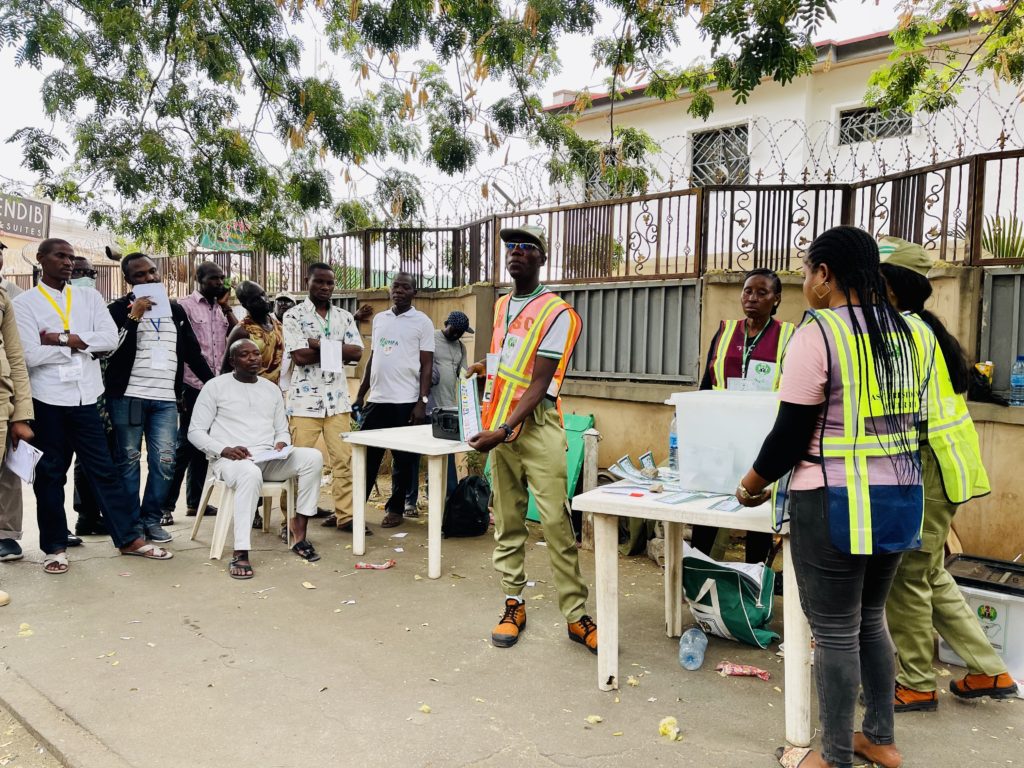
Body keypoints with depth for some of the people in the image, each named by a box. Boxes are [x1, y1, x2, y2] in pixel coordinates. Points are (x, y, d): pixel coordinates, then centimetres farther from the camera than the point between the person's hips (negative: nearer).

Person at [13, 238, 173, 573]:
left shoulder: (89, 296, 9)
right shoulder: (24, 303, 0)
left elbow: (111, 339, -6)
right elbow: (31, 355, -12)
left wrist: (62, 339, -11)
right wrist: (78, 343, -6)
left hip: (85, 397, 2)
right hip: (47, 400, -2)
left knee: (104, 469, 7)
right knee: (50, 473, 9)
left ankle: (130, 537, 13)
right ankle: (55, 546, 20)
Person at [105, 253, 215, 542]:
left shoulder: (175, 310, 16)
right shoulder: (119, 308, 3)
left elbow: (192, 352, 18)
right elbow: (111, 348, -8)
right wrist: (134, 316, -13)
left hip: (166, 399, 3)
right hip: (127, 397, -3)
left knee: (164, 462, -2)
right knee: (128, 461, 2)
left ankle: (152, 520, 10)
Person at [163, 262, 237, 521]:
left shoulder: (221, 308, 15)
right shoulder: (185, 306, -4)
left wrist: (226, 306, 0)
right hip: (193, 385, -6)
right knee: (184, 445, -5)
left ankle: (195, 501, 19)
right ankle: (166, 504, 3)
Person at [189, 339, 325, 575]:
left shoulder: (272, 389, 18)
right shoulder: (216, 386, 4)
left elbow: (282, 430, 22)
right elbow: (195, 431, 0)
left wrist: (282, 443, -3)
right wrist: (224, 450, -17)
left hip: (268, 459, 5)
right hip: (230, 459, -5)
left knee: (313, 456, -21)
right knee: (250, 474, -41)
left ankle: (299, 531, -17)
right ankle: (241, 554, -39)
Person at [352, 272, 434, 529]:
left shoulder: (422, 322, -1)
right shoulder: (379, 319, 13)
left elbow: (426, 365, -4)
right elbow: (372, 359, 18)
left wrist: (422, 402, -11)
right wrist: (361, 394, 14)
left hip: (406, 401, -4)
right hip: (376, 399, 4)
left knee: (404, 460, 6)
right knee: (366, 457, 8)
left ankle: (395, 509, 18)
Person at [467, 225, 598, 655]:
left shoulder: (557, 314, -7)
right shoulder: (501, 306, 16)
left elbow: (539, 384, -14)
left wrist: (504, 430, -20)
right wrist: (485, 367, 12)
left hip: (537, 424, -6)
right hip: (500, 426, 7)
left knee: (556, 522, -8)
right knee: (507, 520, 8)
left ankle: (575, 615, 1)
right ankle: (514, 605, 17)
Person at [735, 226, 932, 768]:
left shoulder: (816, 335, -15)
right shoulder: (911, 335, 8)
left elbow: (790, 435, -14)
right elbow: (909, 420, 14)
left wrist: (750, 487, 1)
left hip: (834, 503, -8)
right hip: (899, 499, 8)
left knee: (835, 633, 5)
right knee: (870, 620, 22)